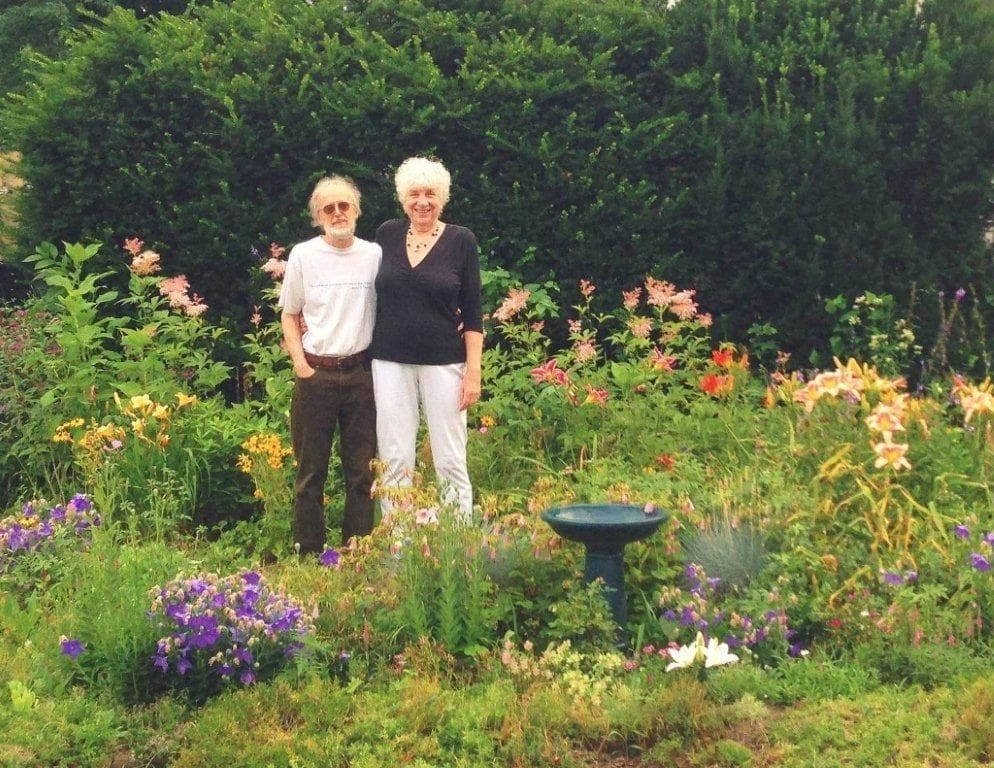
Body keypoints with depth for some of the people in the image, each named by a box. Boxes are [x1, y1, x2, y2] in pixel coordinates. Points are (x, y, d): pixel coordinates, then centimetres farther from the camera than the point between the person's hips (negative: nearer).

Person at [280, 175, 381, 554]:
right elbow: (289, 315, 7)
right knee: (311, 470, 4)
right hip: (316, 373, -1)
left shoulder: (374, 255, 4)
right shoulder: (303, 255, 1)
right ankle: (308, 554, 12)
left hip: (361, 373, 1)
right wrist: (301, 365, -4)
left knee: (361, 470, 5)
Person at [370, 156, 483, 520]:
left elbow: (473, 312, -1)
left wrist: (473, 370, -7)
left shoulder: (461, 240, -1)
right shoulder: (387, 234, 6)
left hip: (443, 363, -2)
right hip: (391, 362, 2)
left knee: (450, 461, -1)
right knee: (394, 460, 2)